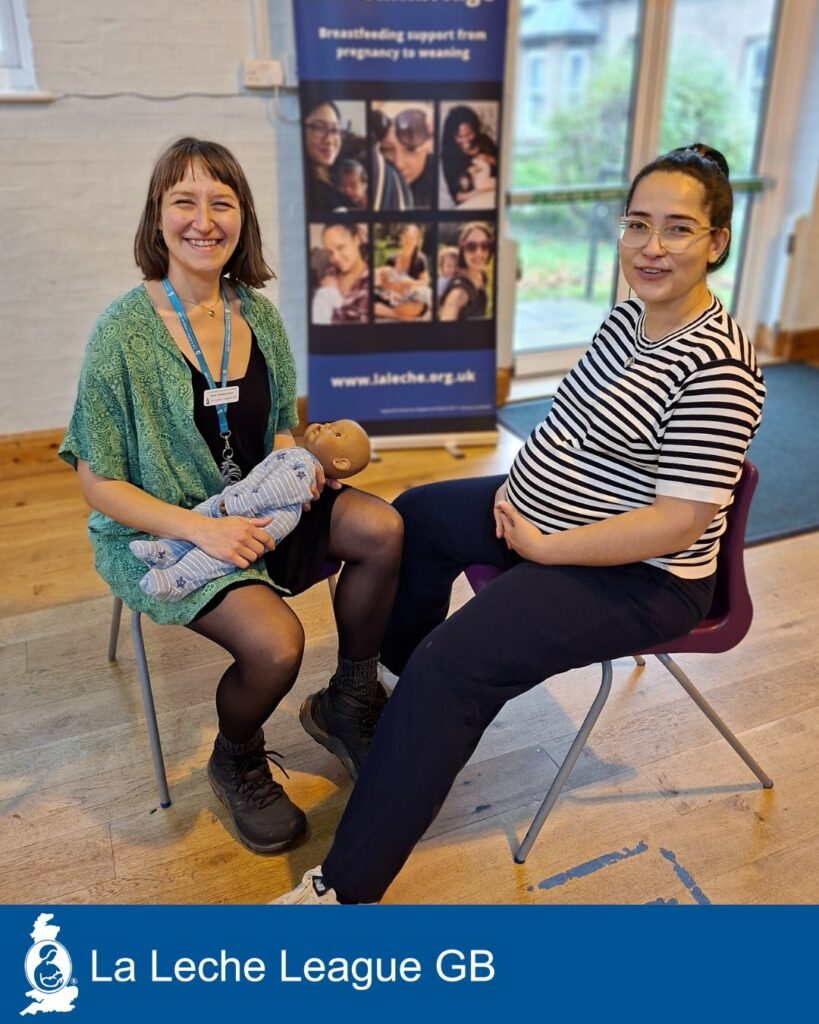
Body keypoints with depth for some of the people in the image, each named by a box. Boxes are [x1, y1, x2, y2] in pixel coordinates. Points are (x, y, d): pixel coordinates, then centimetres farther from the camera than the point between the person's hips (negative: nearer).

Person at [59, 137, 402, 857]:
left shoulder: (258, 315, 1)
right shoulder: (124, 332, -15)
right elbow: (99, 483, -12)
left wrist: (294, 457, -9)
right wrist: (203, 530, -23)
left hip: (256, 509, 6)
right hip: (161, 532, -5)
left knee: (382, 527, -17)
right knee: (276, 642, -28)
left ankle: (351, 701, 6)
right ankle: (236, 763, 10)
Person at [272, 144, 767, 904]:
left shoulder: (716, 368, -26)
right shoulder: (628, 316, 1)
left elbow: (678, 523, -29)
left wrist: (542, 547, -22)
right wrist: (522, 480, 1)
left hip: (636, 577, -10)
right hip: (540, 514, 10)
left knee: (453, 665, -24)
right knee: (416, 515, 21)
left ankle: (346, 886, -10)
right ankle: (398, 669, 43)